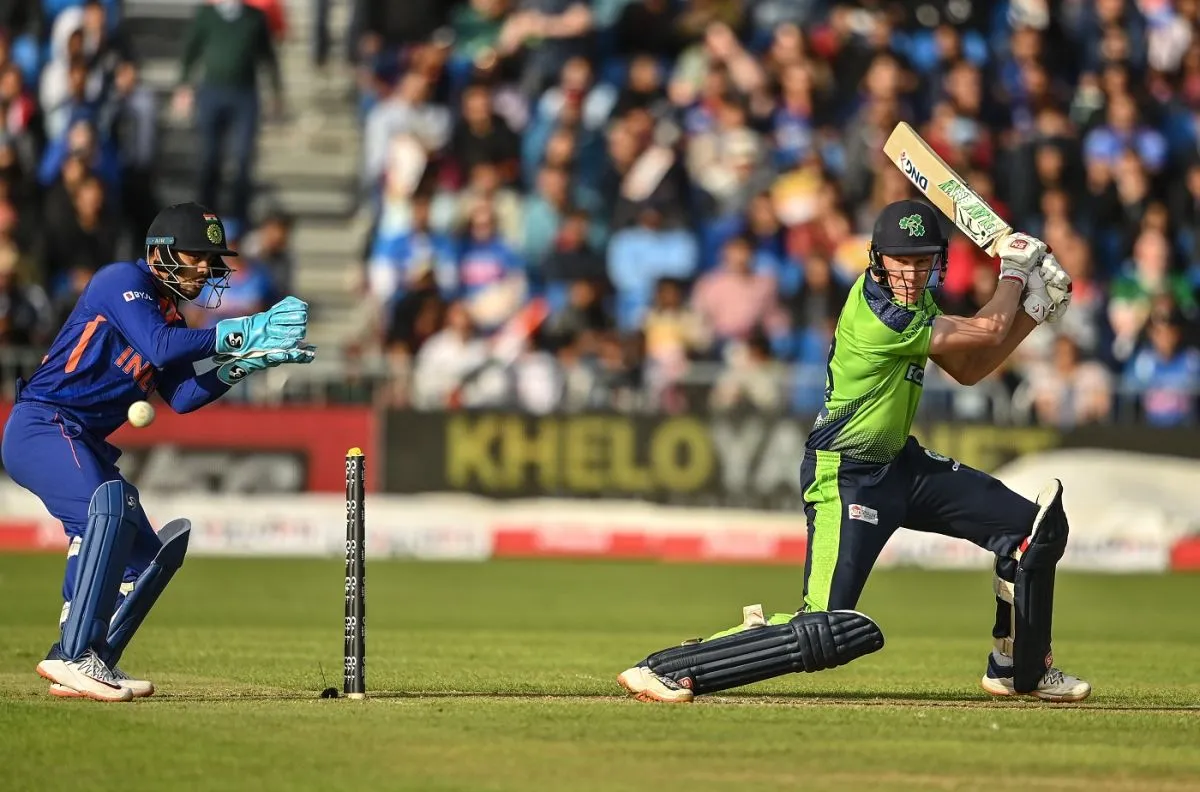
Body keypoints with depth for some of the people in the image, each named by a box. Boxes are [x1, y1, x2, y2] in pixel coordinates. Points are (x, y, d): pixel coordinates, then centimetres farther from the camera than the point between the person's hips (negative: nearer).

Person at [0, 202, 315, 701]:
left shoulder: (170, 315, 20)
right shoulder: (124, 281, -7)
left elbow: (182, 396, 10)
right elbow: (159, 346, -24)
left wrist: (245, 362, -1)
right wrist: (240, 332, -22)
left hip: (87, 447, 11)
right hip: (41, 428, -11)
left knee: (147, 553, 9)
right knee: (109, 503, -33)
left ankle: (89, 663, 10)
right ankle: (73, 654, -37)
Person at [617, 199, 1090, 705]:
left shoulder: (914, 302, 3)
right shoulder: (876, 313, -26)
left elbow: (968, 371, 15)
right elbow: (987, 332, -16)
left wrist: (1034, 311, 7)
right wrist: (1014, 270, 1)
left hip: (900, 464, 10)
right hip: (845, 478, -10)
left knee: (1037, 526, 10)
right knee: (828, 633, -20)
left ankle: (1021, 670, 28)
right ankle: (665, 670, -12)